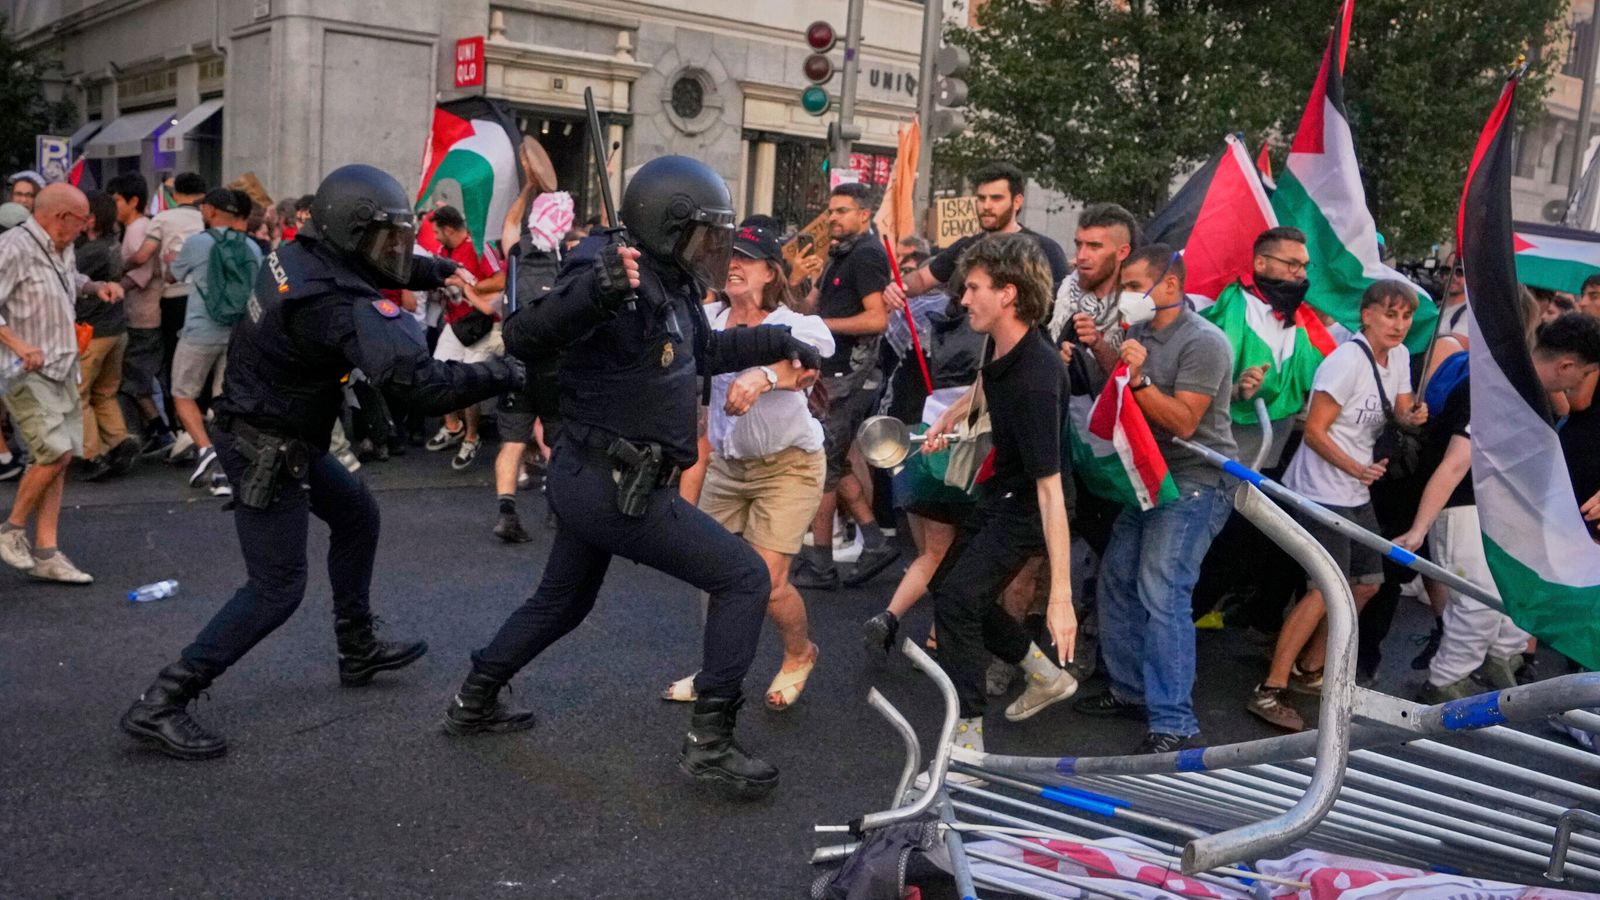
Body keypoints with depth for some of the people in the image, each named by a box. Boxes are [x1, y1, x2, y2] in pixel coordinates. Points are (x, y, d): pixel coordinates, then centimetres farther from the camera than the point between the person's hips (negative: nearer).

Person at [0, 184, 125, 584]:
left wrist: (97, 286, 14)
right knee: (56, 452, -17)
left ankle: (46, 554, 12)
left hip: (62, 368, 9)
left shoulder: (62, 249, 12)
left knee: (59, 457, 6)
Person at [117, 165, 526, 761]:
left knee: (356, 514, 22)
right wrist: (504, 374, -28)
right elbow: (421, 381, -38)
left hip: (282, 436, 10)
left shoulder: (302, 254, -5)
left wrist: (437, 271, 4)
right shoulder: (341, 305, -31)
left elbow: (375, 268, 17)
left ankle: (359, 651, 34)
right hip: (264, 450, -10)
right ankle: (158, 706, 1)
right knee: (277, 588, -4)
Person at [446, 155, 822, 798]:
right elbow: (523, 338, -33)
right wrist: (596, 292, -49)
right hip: (615, 488, -10)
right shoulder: (622, 287, -21)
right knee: (744, 577, -6)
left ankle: (472, 704, 43)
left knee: (561, 602, 28)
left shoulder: (667, 287, 8)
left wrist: (778, 343, 25)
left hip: (590, 480, 10)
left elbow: (704, 351, 27)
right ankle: (709, 742, -3)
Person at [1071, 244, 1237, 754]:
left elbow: (1182, 423, -20)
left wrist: (1139, 378, -29)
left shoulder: (1203, 342, -16)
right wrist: (1100, 350, 4)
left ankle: (1174, 725, -12)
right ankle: (1131, 691, 25)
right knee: (1116, 582, 11)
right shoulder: (1140, 331, 9)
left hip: (1194, 485, -9)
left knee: (1161, 595, -16)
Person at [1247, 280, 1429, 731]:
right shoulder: (1347, 360, -18)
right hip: (1322, 491, -10)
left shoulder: (1399, 356, 8)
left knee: (1368, 581, 14)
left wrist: (1414, 416, -10)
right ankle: (1269, 690, -13)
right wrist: (1356, 468, -28)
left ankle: (1308, 669, 28)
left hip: (1356, 494, 10)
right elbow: (1314, 431, -19)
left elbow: (1402, 412, 13)